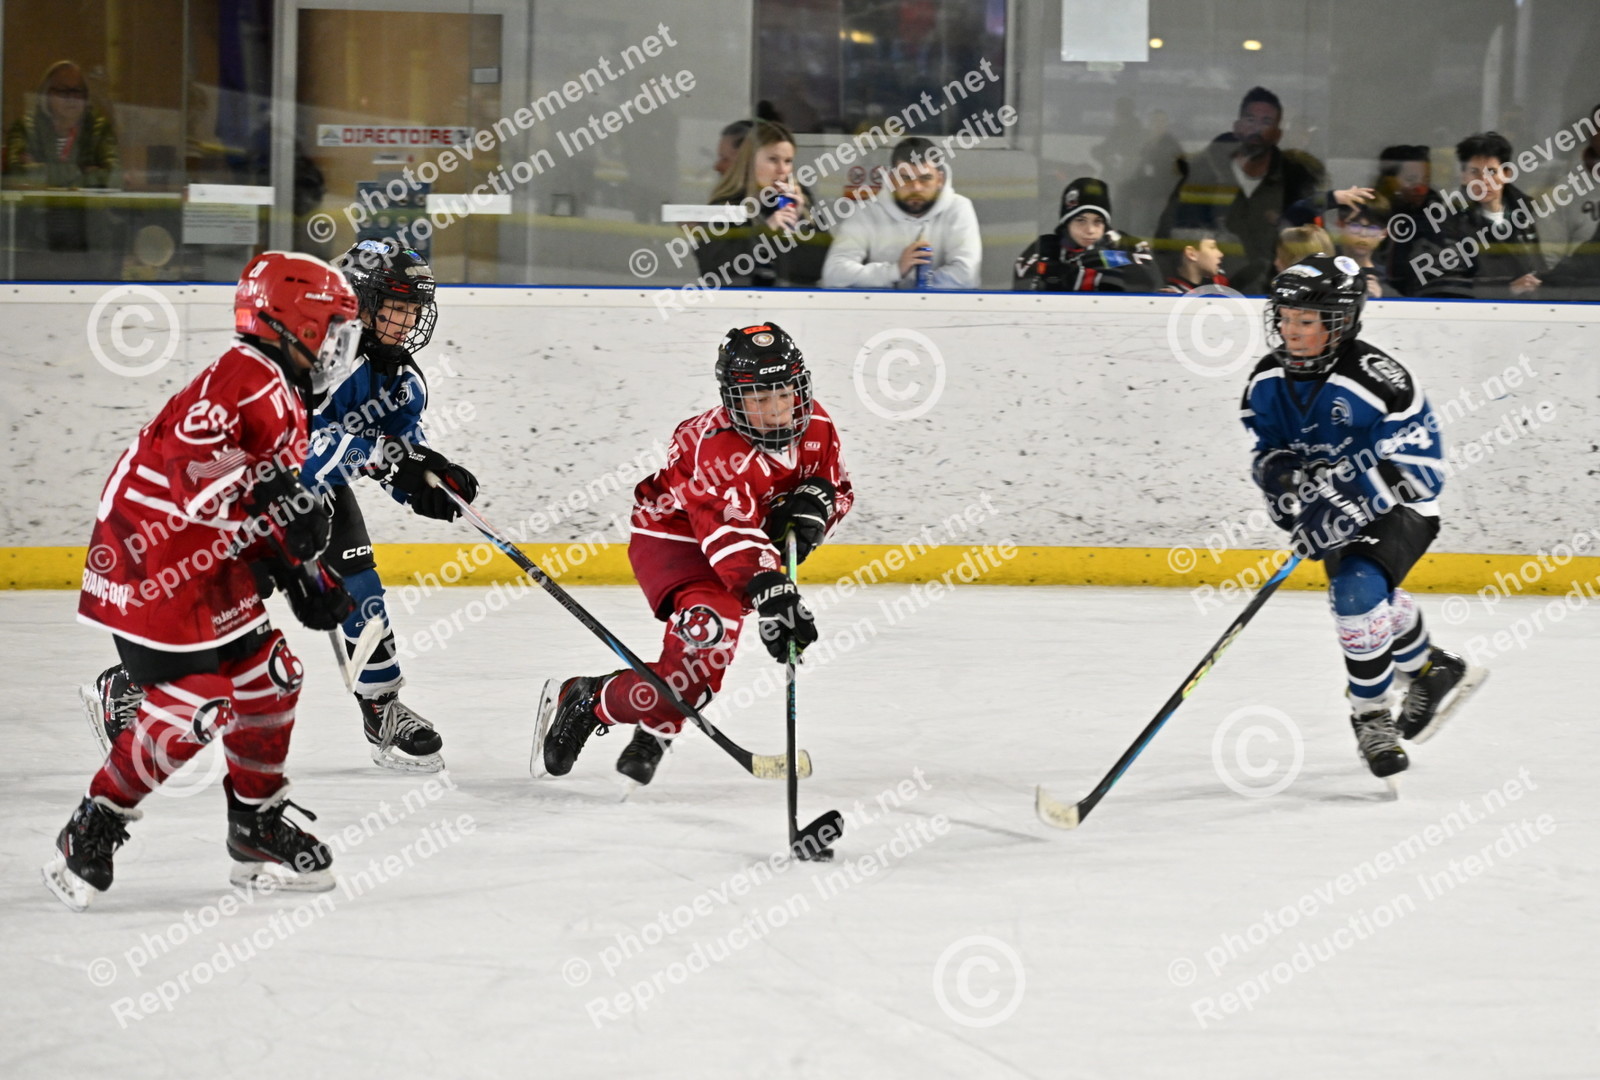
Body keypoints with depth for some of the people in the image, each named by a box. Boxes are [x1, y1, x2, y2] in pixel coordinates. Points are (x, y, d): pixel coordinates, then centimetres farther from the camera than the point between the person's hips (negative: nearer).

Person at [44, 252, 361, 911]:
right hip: (153, 561, -11)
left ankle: (257, 831, 27)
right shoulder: (247, 377, -17)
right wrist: (271, 498, -36)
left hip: (206, 566, 11)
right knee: (193, 703, -14)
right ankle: (90, 835, -2)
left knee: (268, 678, 13)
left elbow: (265, 518, 23)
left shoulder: (283, 400, 18)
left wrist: (305, 574, 13)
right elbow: (192, 452, -33)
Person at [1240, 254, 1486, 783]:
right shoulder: (1268, 381, -10)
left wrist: (1345, 513, -38)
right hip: (1338, 506, 8)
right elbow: (1267, 449, 1)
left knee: (1358, 592, -28)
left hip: (1400, 507, -8)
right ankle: (1434, 671, 50)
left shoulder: (1377, 381, -30)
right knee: (1371, 602, 22)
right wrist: (1282, 477, -24)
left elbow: (1415, 471, -30)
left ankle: (1373, 715, -11)